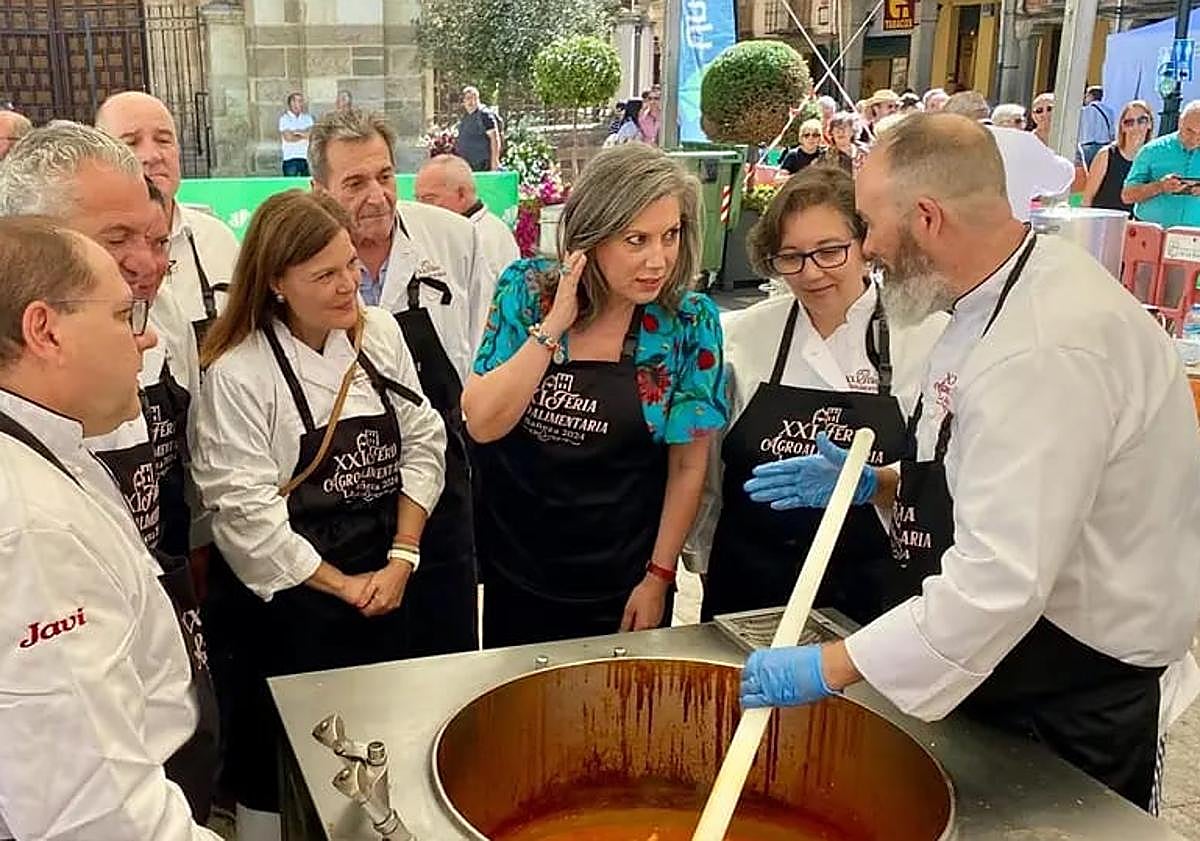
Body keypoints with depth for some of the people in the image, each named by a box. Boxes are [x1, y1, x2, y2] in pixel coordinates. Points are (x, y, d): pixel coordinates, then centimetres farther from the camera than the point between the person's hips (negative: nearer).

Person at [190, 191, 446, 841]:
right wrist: (340, 584, -9)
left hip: (385, 585, 5)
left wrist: (402, 559, -6)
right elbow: (244, 508, -16)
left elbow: (422, 443, 2)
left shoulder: (380, 333, 0)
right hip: (289, 599, -4)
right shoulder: (235, 374, -15)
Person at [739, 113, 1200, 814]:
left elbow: (1003, 580, -34)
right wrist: (875, 484, 2)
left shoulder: (1049, 349, -31)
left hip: (1072, 721, -9)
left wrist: (830, 670, -28)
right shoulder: (1007, 294, 3)